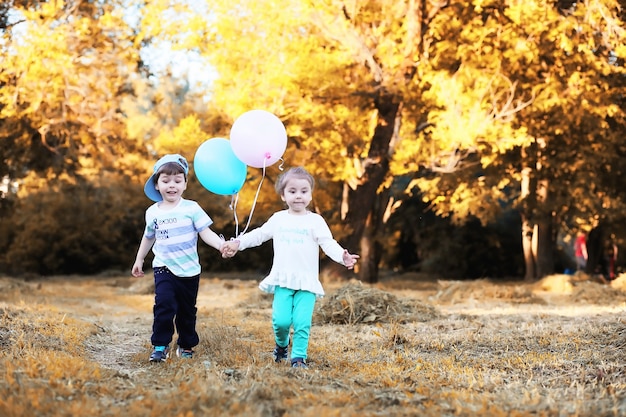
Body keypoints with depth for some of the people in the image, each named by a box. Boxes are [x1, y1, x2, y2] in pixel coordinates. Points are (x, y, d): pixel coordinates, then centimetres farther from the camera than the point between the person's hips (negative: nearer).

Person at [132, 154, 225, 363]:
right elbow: (148, 237, 19)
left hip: (189, 270, -1)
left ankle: (186, 345, 28)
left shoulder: (191, 208, -7)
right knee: (164, 304, -20)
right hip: (164, 268, 1)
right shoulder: (153, 212, 3)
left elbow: (206, 233, -11)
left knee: (187, 311, 10)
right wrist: (139, 260, 26)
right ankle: (160, 346, -11)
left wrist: (222, 245, -29)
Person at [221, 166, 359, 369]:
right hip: (283, 280, 2)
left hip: (307, 282, -1)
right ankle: (281, 345, 21)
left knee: (302, 322, -10)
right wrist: (237, 243, 15)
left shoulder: (315, 221, 1)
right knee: (281, 320, -9)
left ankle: (299, 357, 4)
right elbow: (259, 235, 21)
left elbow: (328, 243, -9)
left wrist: (342, 256, -27)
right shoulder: (278, 219, 10)